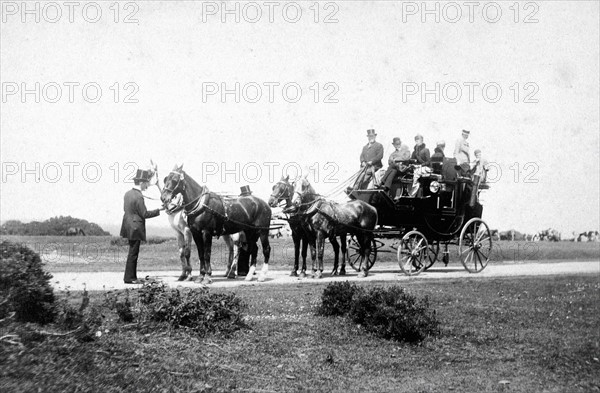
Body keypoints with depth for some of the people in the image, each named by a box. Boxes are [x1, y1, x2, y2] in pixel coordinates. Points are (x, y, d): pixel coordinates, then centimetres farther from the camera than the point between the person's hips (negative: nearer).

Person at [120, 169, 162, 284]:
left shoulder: (128, 193, 7)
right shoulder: (138, 197, -20)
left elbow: (125, 208, 17)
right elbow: (145, 214, -18)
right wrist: (159, 210, -10)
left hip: (128, 225, 9)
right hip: (135, 228, -9)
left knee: (133, 252, 16)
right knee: (133, 253, -2)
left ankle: (132, 276, 22)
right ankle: (129, 278, 4)